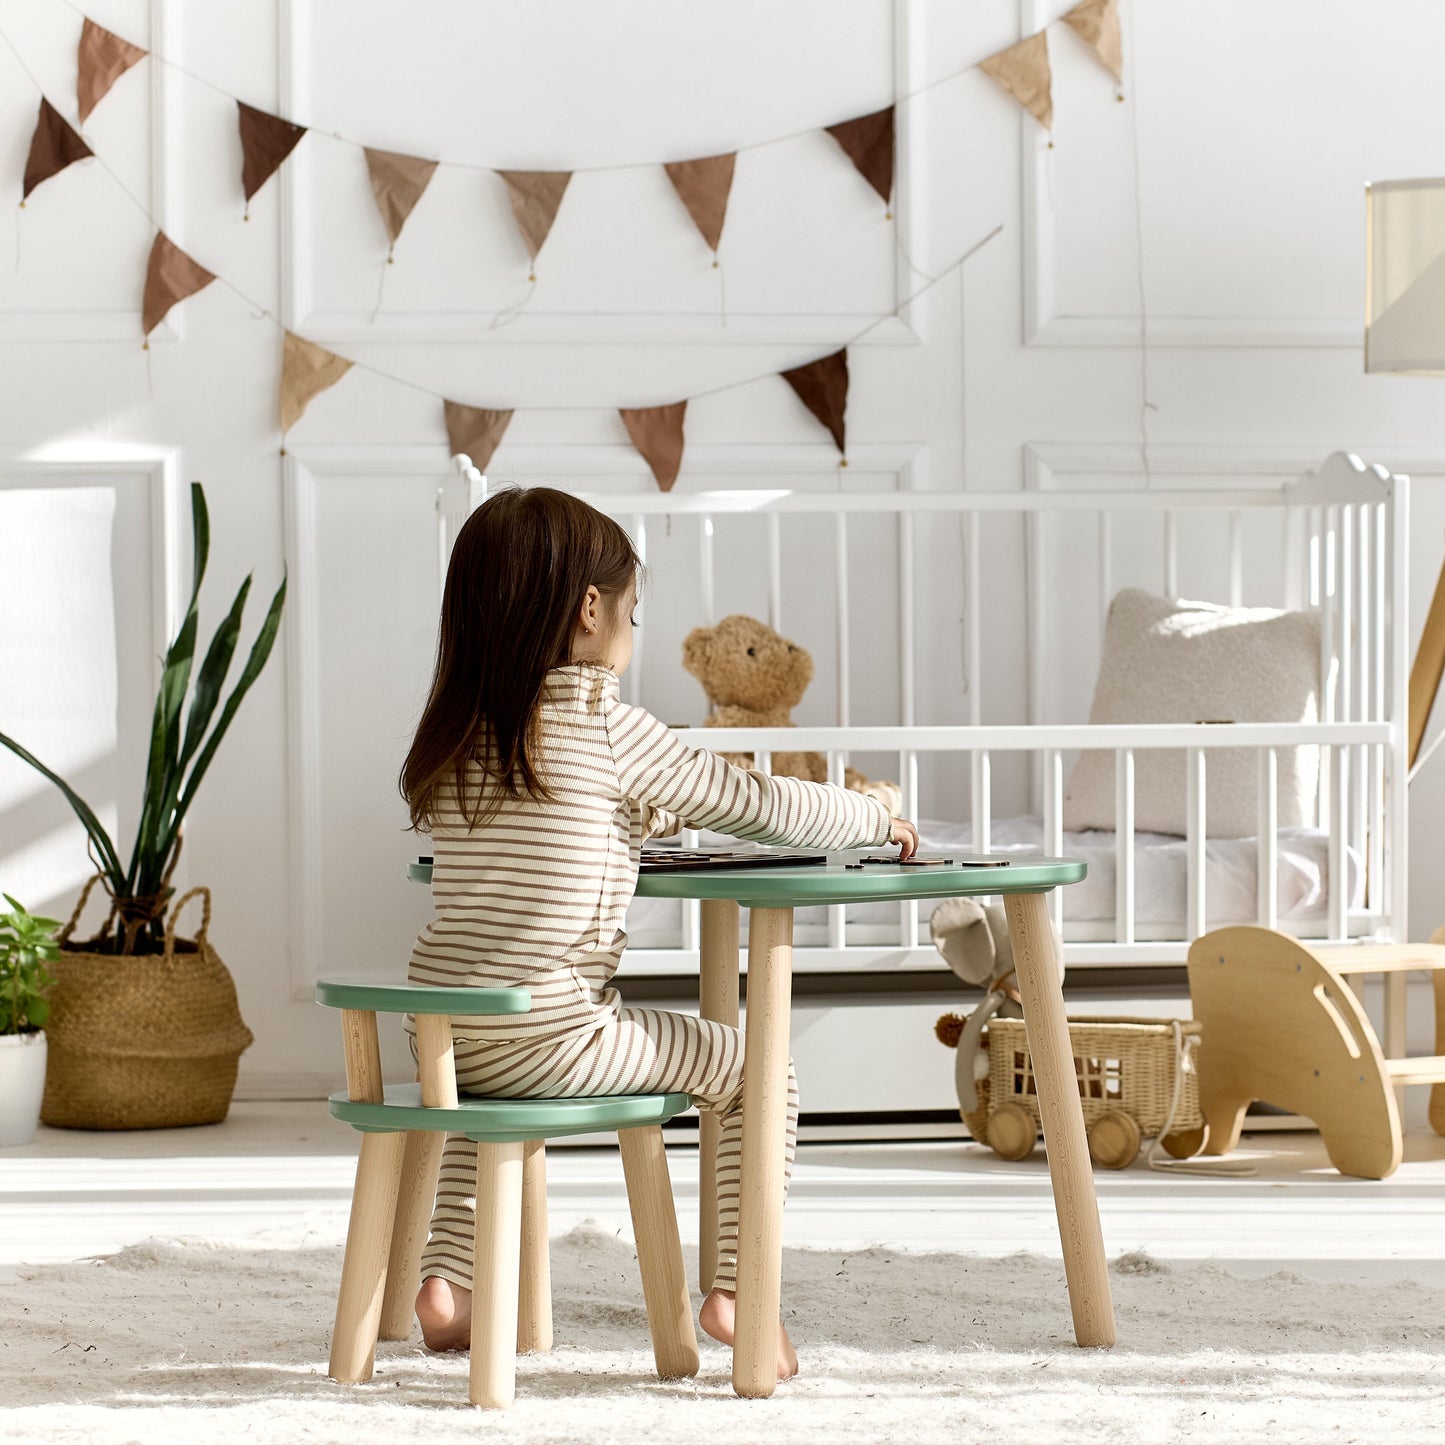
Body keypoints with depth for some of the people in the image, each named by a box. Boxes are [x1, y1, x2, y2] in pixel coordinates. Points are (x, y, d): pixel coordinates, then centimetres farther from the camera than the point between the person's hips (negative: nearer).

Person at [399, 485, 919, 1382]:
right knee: (755, 1070, 7)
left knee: (498, 1086, 40)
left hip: (443, 1034, 7)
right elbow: (754, 805, 0)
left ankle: (450, 1277, 28)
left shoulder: (454, 734, 11)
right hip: (549, 1036, -7)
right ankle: (737, 1288, 1)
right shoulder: (604, 727, -7)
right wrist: (876, 819, 14)